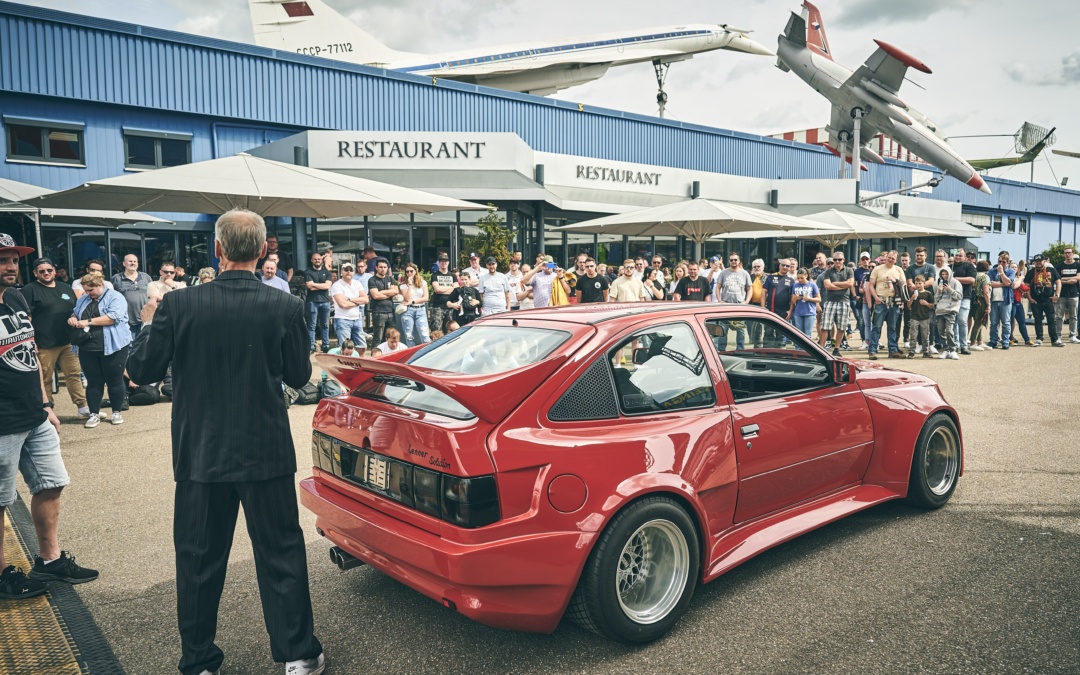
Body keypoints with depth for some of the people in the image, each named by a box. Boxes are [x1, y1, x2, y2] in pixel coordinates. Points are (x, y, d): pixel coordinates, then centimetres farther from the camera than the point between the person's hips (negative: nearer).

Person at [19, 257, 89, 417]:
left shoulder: (65, 288, 15)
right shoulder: (30, 290, -3)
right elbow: (26, 318, -8)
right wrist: (31, 342, -15)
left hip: (68, 342, 5)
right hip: (44, 344, -5)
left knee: (74, 374, 6)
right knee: (44, 379, 3)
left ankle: (83, 407, 10)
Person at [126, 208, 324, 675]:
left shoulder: (178, 306, -11)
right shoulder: (285, 307, -11)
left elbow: (142, 370, -3)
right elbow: (298, 376, 0)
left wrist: (149, 325, 14)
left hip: (199, 456, 1)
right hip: (266, 454, 0)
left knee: (198, 561, 15)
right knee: (280, 554, 11)